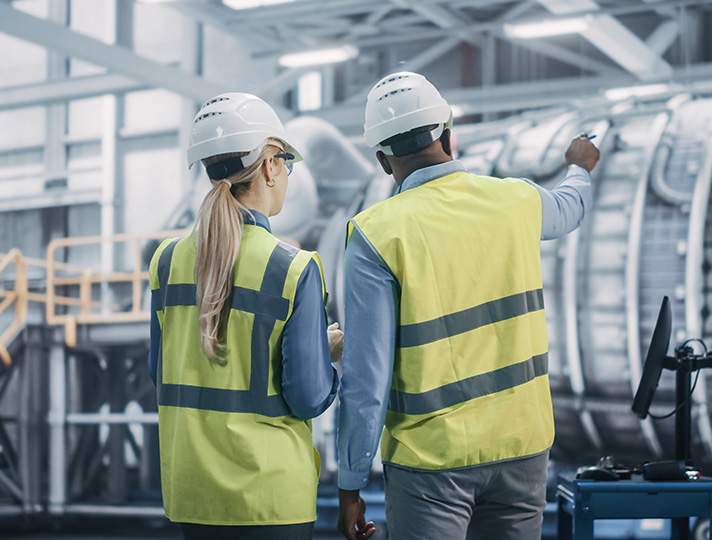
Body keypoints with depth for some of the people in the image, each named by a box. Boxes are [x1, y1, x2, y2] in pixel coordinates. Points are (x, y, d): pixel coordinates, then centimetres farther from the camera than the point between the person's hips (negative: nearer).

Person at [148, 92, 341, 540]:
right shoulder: (294, 269, -13)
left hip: (189, 487, 5)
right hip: (268, 492, -5)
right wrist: (333, 352, 9)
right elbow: (309, 399, -12)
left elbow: (162, 373, 11)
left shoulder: (168, 260, 2)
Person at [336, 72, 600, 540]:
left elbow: (366, 377, -14)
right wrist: (580, 168, 52)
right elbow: (569, 207, 29)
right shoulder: (518, 202, 2)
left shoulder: (376, 235, -12)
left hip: (431, 455, -4)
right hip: (523, 443, 4)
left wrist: (351, 485, -5)